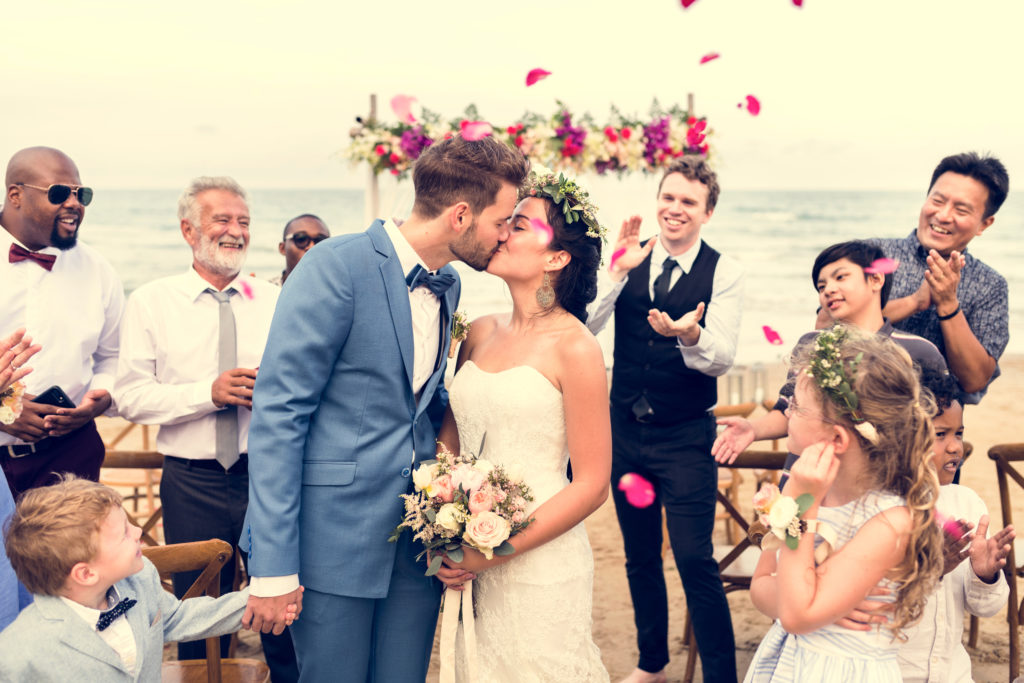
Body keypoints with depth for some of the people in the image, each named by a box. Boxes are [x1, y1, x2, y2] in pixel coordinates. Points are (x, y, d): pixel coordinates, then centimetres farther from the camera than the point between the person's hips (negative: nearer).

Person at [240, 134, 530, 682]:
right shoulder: (337, 267, -14)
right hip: (336, 535, -6)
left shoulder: (448, 286, 10)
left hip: (420, 537, 7)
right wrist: (273, 567, -18)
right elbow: (278, 414, -16)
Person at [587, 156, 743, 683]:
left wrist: (690, 334, -38)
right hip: (625, 429, 4)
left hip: (686, 439, -4)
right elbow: (583, 327, -12)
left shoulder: (724, 273, -7)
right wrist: (617, 271, -23)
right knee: (640, 557, 17)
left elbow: (722, 359, -17)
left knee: (695, 561, -9)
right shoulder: (629, 260, 0)